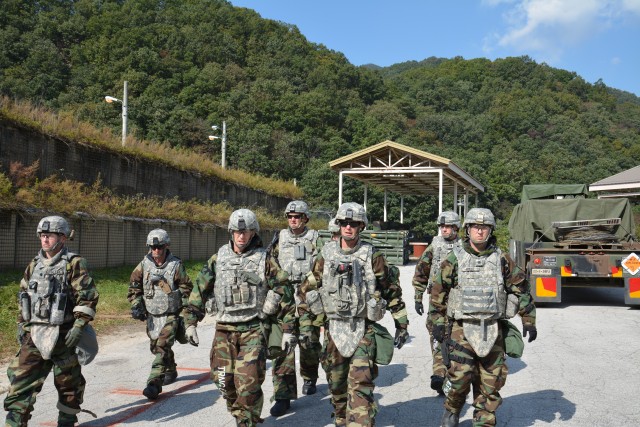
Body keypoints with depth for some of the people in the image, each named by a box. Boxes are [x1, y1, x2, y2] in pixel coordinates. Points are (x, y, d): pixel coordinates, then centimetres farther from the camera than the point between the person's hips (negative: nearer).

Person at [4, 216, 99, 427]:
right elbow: (24, 296, 21)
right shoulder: (34, 265, 12)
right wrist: (21, 324, 15)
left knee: (68, 381, 8)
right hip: (34, 334, 5)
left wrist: (79, 327, -19)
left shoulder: (74, 264, -9)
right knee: (21, 378, -1)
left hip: (62, 335, -5)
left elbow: (88, 297, -13)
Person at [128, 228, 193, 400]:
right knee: (156, 346, 17)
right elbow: (134, 286, 9)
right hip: (151, 315, 5)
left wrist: (186, 314, -6)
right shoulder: (144, 264, -1)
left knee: (162, 347, -16)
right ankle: (171, 371, 41)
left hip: (171, 315, -5)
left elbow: (187, 290, -5)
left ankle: (154, 384, -18)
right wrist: (136, 305, -2)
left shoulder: (176, 265, -10)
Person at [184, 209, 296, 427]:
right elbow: (199, 290, 11)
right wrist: (190, 323, 7)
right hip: (224, 329, 3)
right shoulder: (218, 259, 7)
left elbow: (284, 294, -1)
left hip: (254, 329, -3)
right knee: (224, 380, 6)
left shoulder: (265, 260, -2)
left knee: (248, 383, -12)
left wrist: (288, 330, -3)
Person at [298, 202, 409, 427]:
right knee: (336, 383, 15)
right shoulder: (326, 255, 4)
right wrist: (304, 323, 7)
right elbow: (306, 289, 11)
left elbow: (392, 291, 3)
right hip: (334, 328, 3)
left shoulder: (372, 256, -4)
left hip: (363, 330, -3)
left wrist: (401, 325, 4)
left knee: (360, 386, -13)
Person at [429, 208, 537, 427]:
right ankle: (452, 409, 15)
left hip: (493, 329, 2)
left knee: (491, 380, 6)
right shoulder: (455, 259, -1)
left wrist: (529, 321, 8)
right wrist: (438, 322, 1)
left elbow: (521, 289, 10)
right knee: (460, 375, -13)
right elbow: (439, 291, 3)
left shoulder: (502, 260, 4)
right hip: (462, 327, -2)